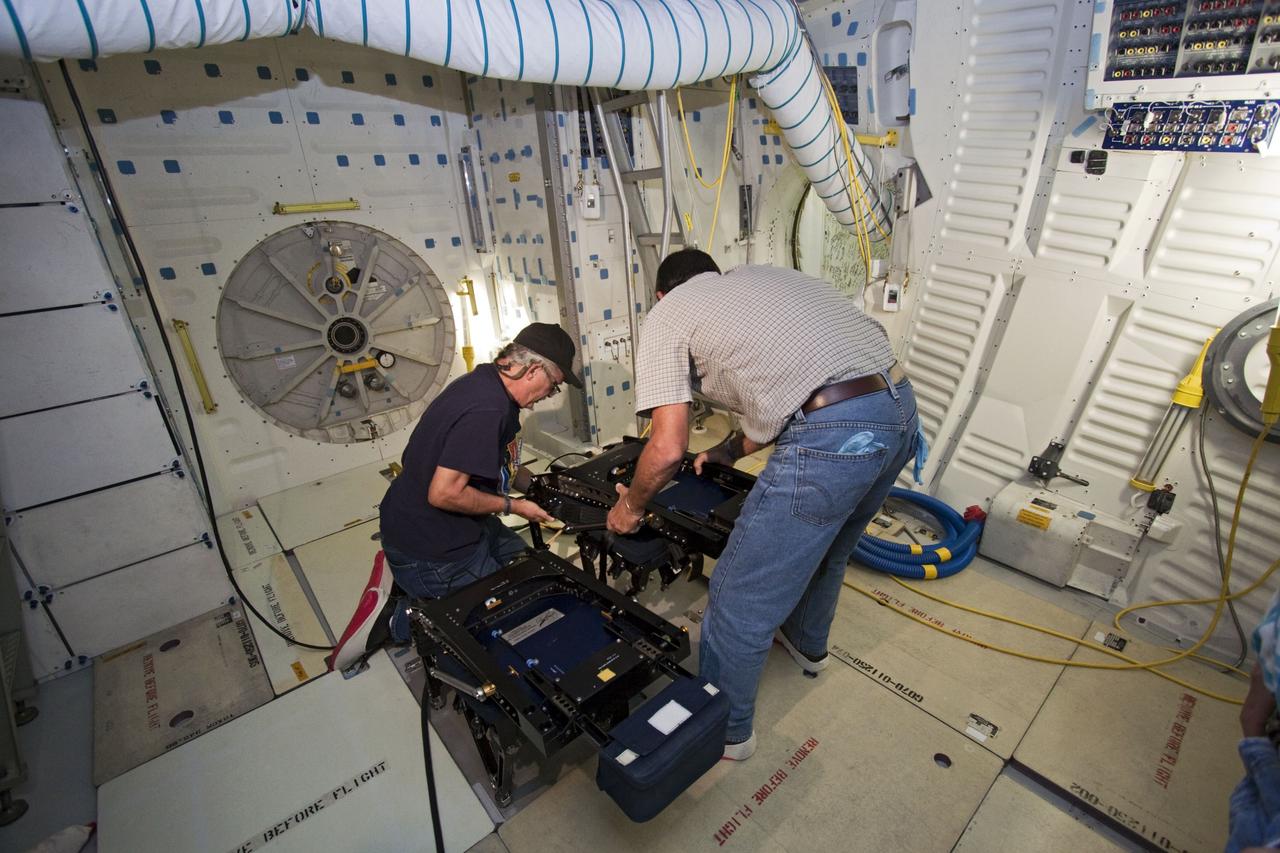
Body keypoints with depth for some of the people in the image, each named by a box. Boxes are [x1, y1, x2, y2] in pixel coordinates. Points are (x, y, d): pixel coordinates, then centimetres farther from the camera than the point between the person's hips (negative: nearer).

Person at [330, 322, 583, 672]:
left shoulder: (481, 380, 2)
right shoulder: (487, 410, -30)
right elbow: (443, 494, -30)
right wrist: (511, 506, -16)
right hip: (430, 550, -9)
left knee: (520, 556, 23)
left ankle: (399, 572, 16)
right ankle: (393, 618, 2)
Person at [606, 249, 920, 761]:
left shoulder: (665, 315, 5)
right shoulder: (760, 276, 27)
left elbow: (668, 447, -4)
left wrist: (631, 506, 14)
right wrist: (730, 450, 39)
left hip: (834, 436, -9)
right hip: (901, 406, 10)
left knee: (741, 601, 10)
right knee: (826, 544, 33)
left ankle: (725, 729, 34)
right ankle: (807, 644, 60)